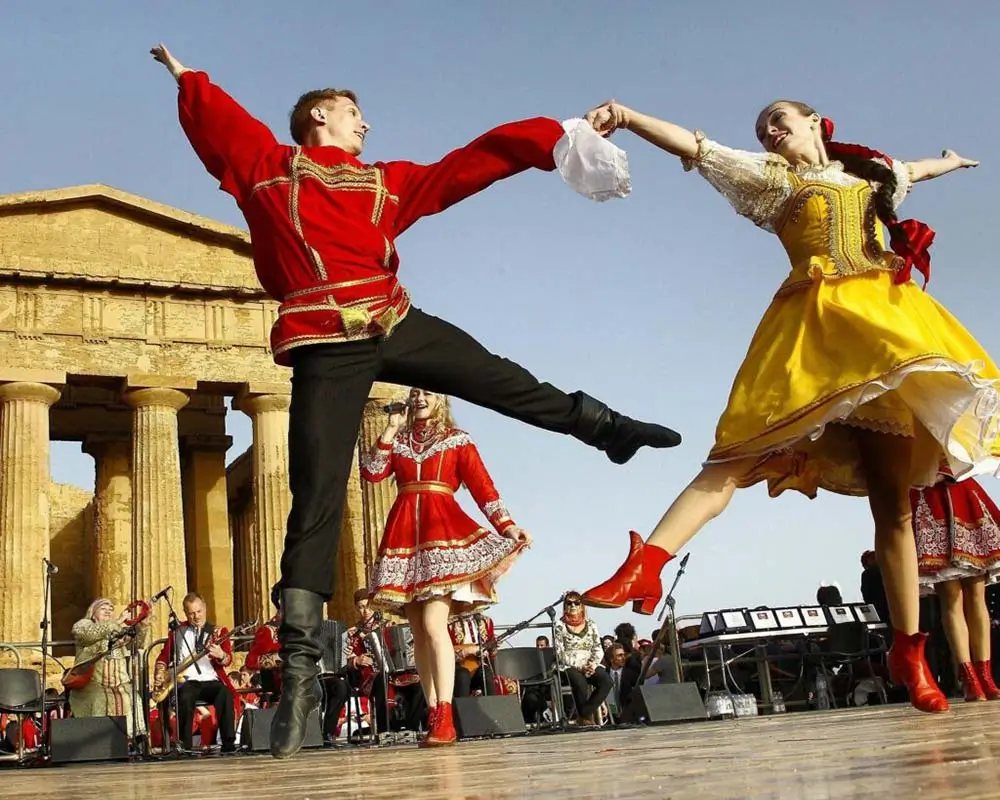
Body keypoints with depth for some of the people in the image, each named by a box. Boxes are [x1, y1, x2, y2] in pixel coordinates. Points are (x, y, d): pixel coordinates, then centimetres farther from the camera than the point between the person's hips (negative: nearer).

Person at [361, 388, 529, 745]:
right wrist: (389, 432, 1)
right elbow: (371, 473, 5)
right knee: (418, 631, 4)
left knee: (434, 624, -18)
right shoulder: (397, 442, 19)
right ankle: (433, 716, 9)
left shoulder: (457, 441, 8)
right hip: (404, 535, 5)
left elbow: (483, 487, 1)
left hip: (443, 530, -5)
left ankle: (444, 718, -21)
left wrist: (508, 526, -10)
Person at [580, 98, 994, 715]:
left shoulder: (871, 171, 26)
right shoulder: (770, 176, 15)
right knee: (743, 449, -22)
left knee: (895, 499, 0)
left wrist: (948, 163, 69)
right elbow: (695, 148, 1)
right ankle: (646, 563, -35)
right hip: (815, 322, -3)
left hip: (888, 318, 3)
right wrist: (629, 118, -14)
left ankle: (909, 650, 5)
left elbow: (910, 172, 49)